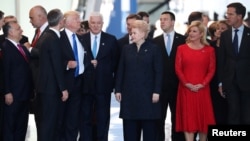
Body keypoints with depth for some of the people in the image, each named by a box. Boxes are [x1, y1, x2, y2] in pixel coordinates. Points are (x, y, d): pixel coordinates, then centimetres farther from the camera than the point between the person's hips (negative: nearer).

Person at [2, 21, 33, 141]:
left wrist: (31, 89, 12)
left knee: (22, 123, 14)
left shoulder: (22, 47, 15)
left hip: (25, 92, 8)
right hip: (13, 94, -8)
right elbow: (4, 72, -17)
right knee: (9, 123, 1)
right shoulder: (5, 48, -12)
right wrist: (7, 92, -20)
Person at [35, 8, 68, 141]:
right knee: (49, 121, -5)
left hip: (45, 85, 9)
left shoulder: (45, 37, 12)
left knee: (52, 120, 13)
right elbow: (57, 66, -18)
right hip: (51, 87, -9)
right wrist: (63, 88, -15)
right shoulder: (54, 39, -16)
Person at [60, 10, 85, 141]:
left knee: (74, 117, 8)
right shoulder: (59, 37, -9)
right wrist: (67, 64, -23)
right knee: (60, 116, 3)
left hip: (78, 81, 6)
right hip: (64, 82, -6)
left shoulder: (80, 38, 13)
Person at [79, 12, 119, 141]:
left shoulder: (111, 40, 5)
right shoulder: (81, 39, 5)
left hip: (103, 85, 0)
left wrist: (99, 64, -4)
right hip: (85, 84, 0)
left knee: (103, 119, 4)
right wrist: (89, 64, -13)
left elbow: (115, 62, 6)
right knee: (85, 118, 4)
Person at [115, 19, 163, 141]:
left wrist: (157, 91, -10)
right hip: (129, 93, 3)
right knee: (130, 127, 3)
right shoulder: (127, 49, 10)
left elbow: (158, 72, -3)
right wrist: (118, 90, 4)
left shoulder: (153, 49, 1)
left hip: (147, 93, -3)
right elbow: (120, 71, 10)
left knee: (149, 126, 1)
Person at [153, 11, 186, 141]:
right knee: (159, 118, 4)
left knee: (177, 118, 6)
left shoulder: (183, 40, 2)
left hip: (177, 85, -1)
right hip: (160, 86, 1)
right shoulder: (155, 41, 6)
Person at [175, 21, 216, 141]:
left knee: (203, 117, 4)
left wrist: (202, 84, -11)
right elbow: (178, 69, 1)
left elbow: (211, 70, 2)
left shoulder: (209, 50, 5)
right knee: (188, 118, -2)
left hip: (202, 89, 0)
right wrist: (187, 84, -10)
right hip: (186, 89, 0)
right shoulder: (181, 48, 6)